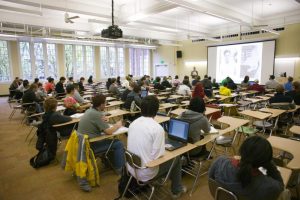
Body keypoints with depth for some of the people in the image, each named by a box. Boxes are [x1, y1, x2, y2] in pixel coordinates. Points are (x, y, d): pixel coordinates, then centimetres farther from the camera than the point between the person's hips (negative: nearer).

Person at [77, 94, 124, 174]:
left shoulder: (90, 110, 4)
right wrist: (117, 125, -5)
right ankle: (120, 168, 11)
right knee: (118, 144, -2)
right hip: (90, 145, -9)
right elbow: (109, 131, -23)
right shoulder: (97, 114, -23)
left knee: (109, 140, 26)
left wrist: (106, 120, -4)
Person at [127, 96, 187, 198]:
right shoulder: (157, 128, -22)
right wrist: (162, 151, 1)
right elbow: (156, 155, -21)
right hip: (145, 173, -6)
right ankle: (176, 190, 33)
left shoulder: (133, 123, -2)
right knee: (176, 158, 15)